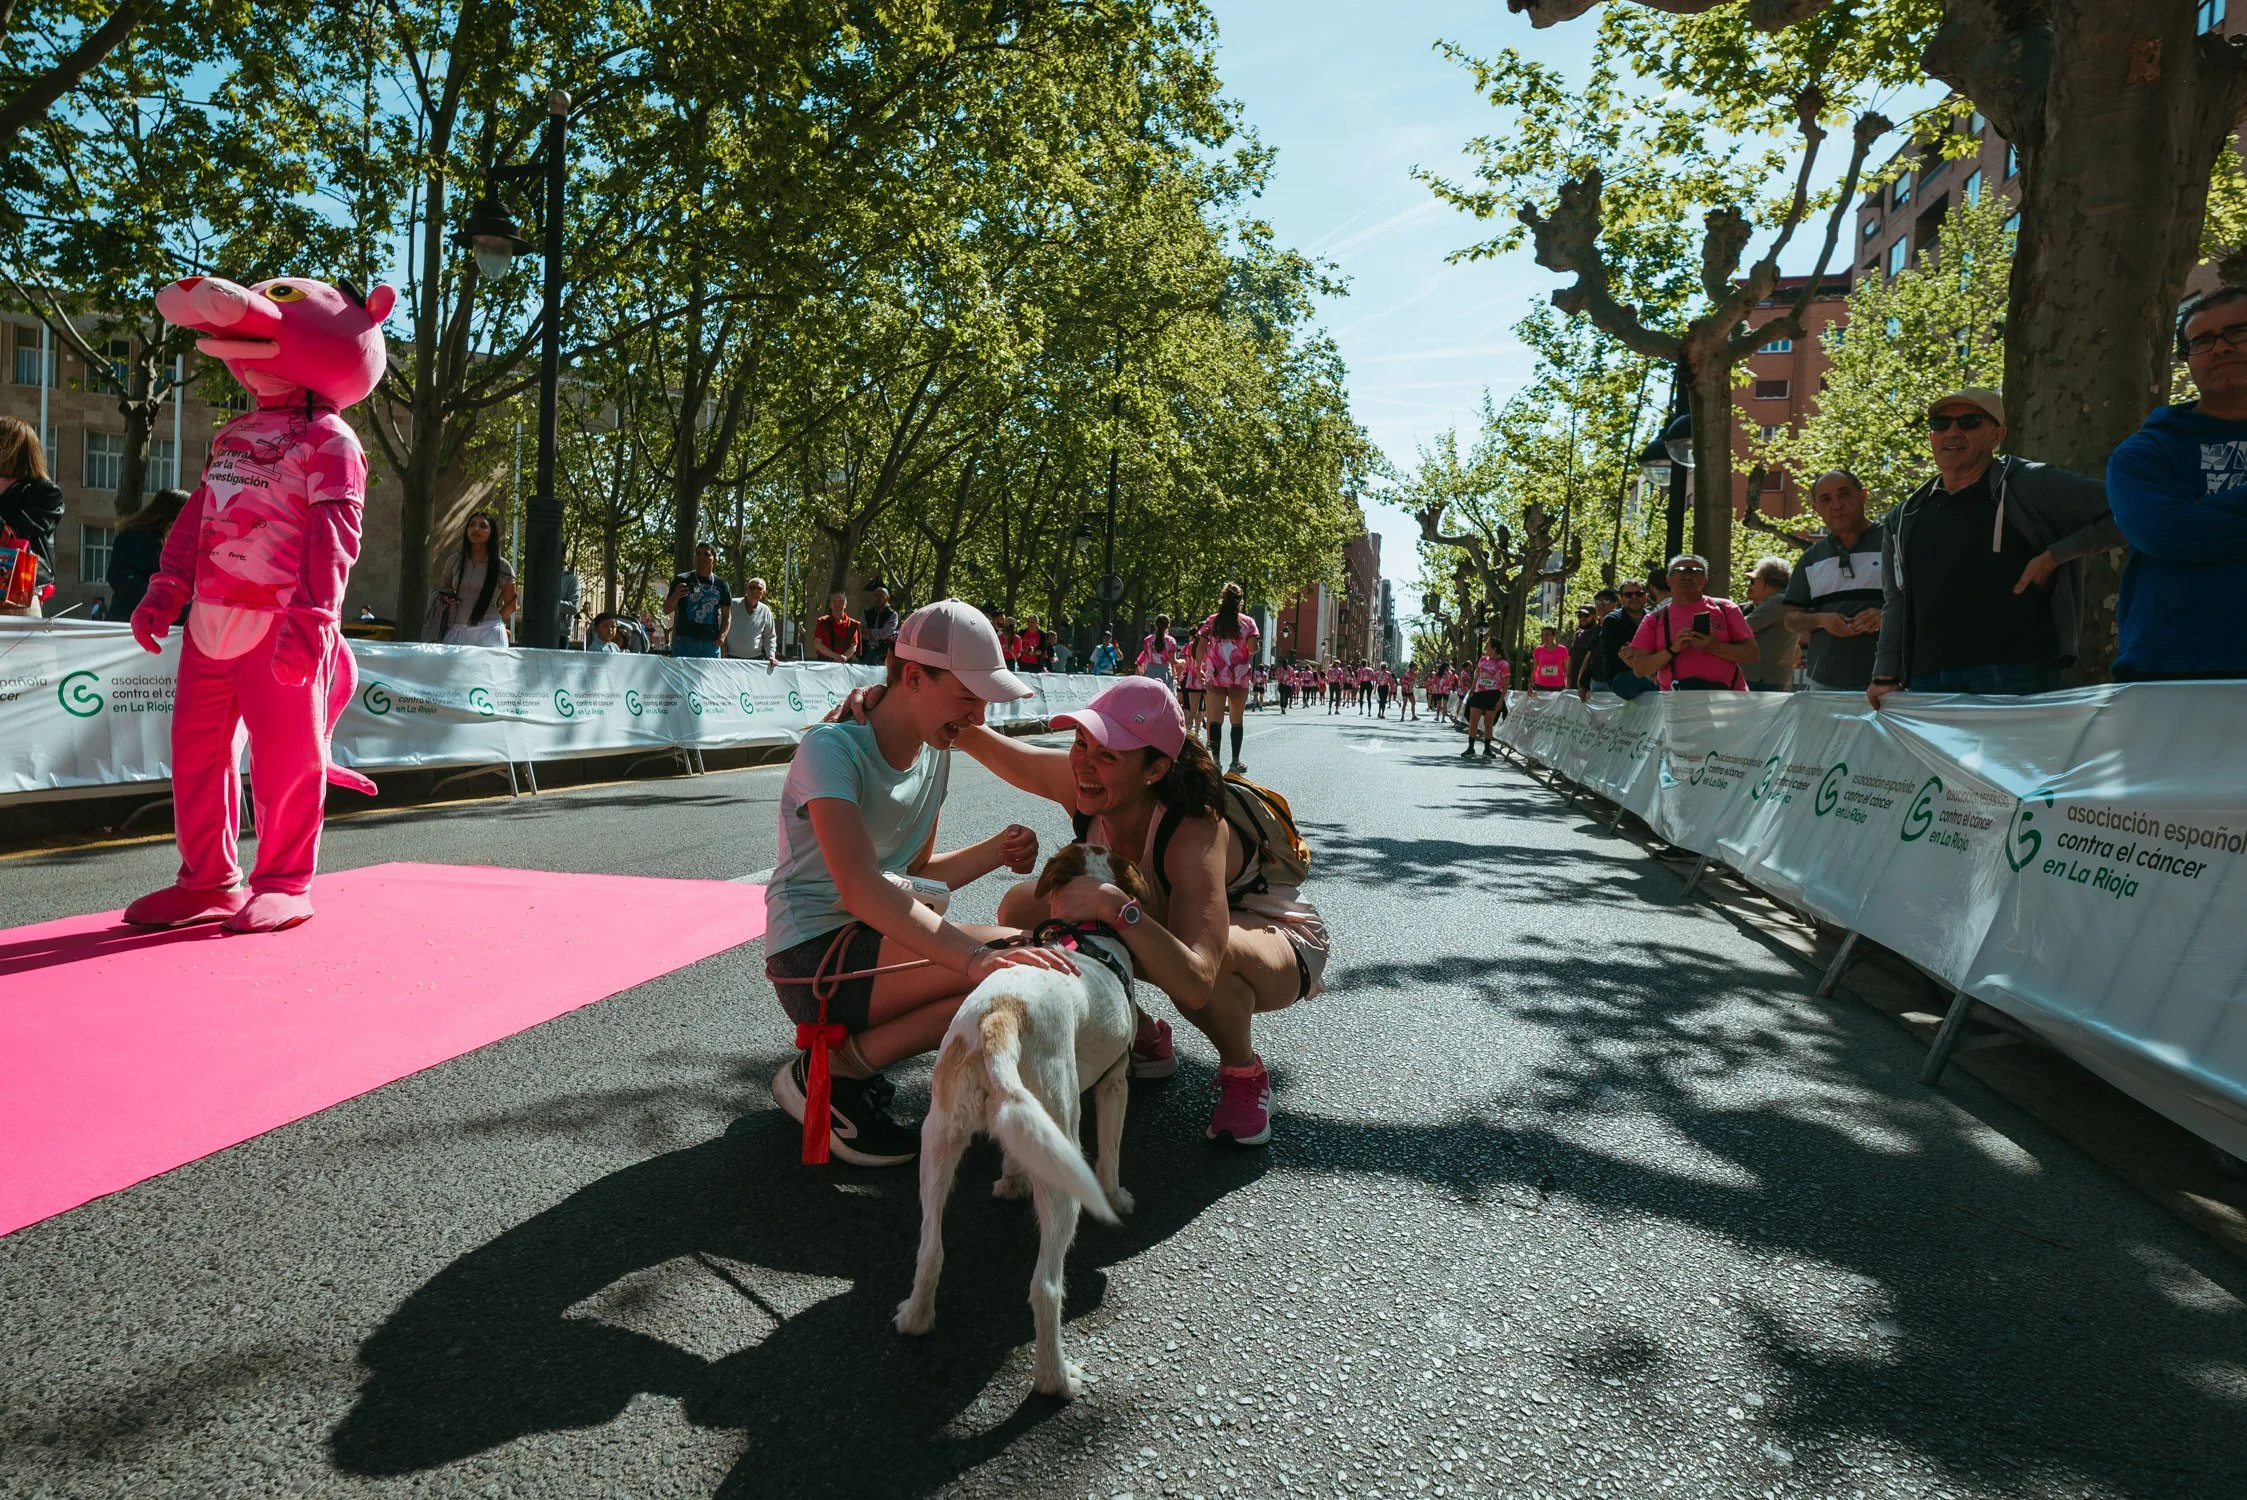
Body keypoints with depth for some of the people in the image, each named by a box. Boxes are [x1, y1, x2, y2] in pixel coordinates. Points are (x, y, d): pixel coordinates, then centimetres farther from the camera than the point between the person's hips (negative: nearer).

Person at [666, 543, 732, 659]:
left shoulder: (721, 585, 12)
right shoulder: (682, 580, 8)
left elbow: (727, 616, 15)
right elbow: (666, 610, 8)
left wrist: (722, 635, -3)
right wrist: (675, 596, -13)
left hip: (711, 644, 2)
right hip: (685, 640, -2)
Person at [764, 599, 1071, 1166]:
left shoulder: (935, 754, 8)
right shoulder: (831, 748, -18)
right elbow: (861, 888, -33)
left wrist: (996, 851, -4)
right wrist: (977, 957, -44)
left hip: (879, 942, 9)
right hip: (813, 956, -9)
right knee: (1011, 959, -26)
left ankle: (848, 1054, 1)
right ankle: (828, 1072, -10)